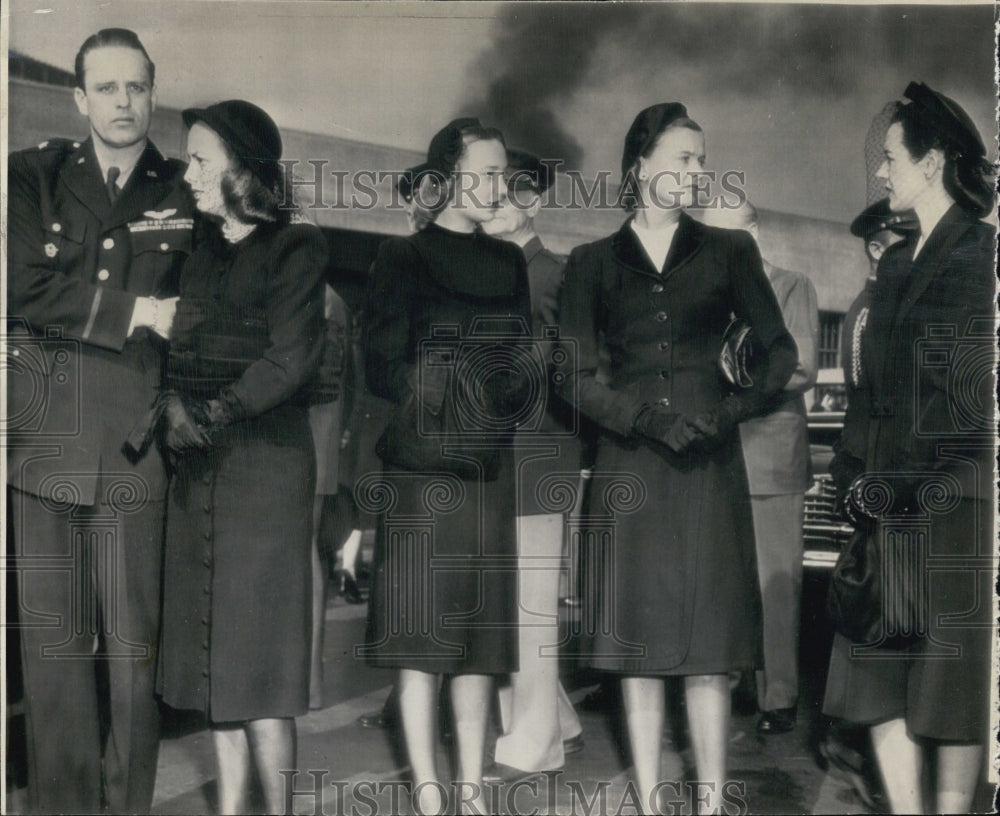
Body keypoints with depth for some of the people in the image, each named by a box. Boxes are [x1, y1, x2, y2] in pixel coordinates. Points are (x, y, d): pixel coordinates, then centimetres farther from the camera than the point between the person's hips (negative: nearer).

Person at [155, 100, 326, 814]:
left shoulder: (295, 248, -3)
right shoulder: (201, 252, 16)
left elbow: (292, 358, -11)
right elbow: (177, 349, 12)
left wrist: (216, 412, -14)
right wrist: (175, 406, -5)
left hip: (266, 460, -6)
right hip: (199, 467, 6)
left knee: (258, 649, -4)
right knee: (215, 649, 8)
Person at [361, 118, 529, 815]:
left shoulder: (508, 263, 13)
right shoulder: (403, 259, -1)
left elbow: (524, 370, 12)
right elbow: (385, 369, -5)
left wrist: (497, 396, -8)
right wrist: (454, 394, -11)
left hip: (488, 470, 5)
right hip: (421, 469, -4)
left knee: (480, 632, 6)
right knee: (422, 631, -3)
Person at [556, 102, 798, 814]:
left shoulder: (727, 251, 9)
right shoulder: (593, 263, 8)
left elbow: (780, 350, 6)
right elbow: (576, 376, 0)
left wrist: (735, 409, -12)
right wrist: (648, 418, -15)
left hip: (709, 464, 0)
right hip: (629, 461, 0)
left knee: (708, 646, -1)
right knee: (637, 645, 3)